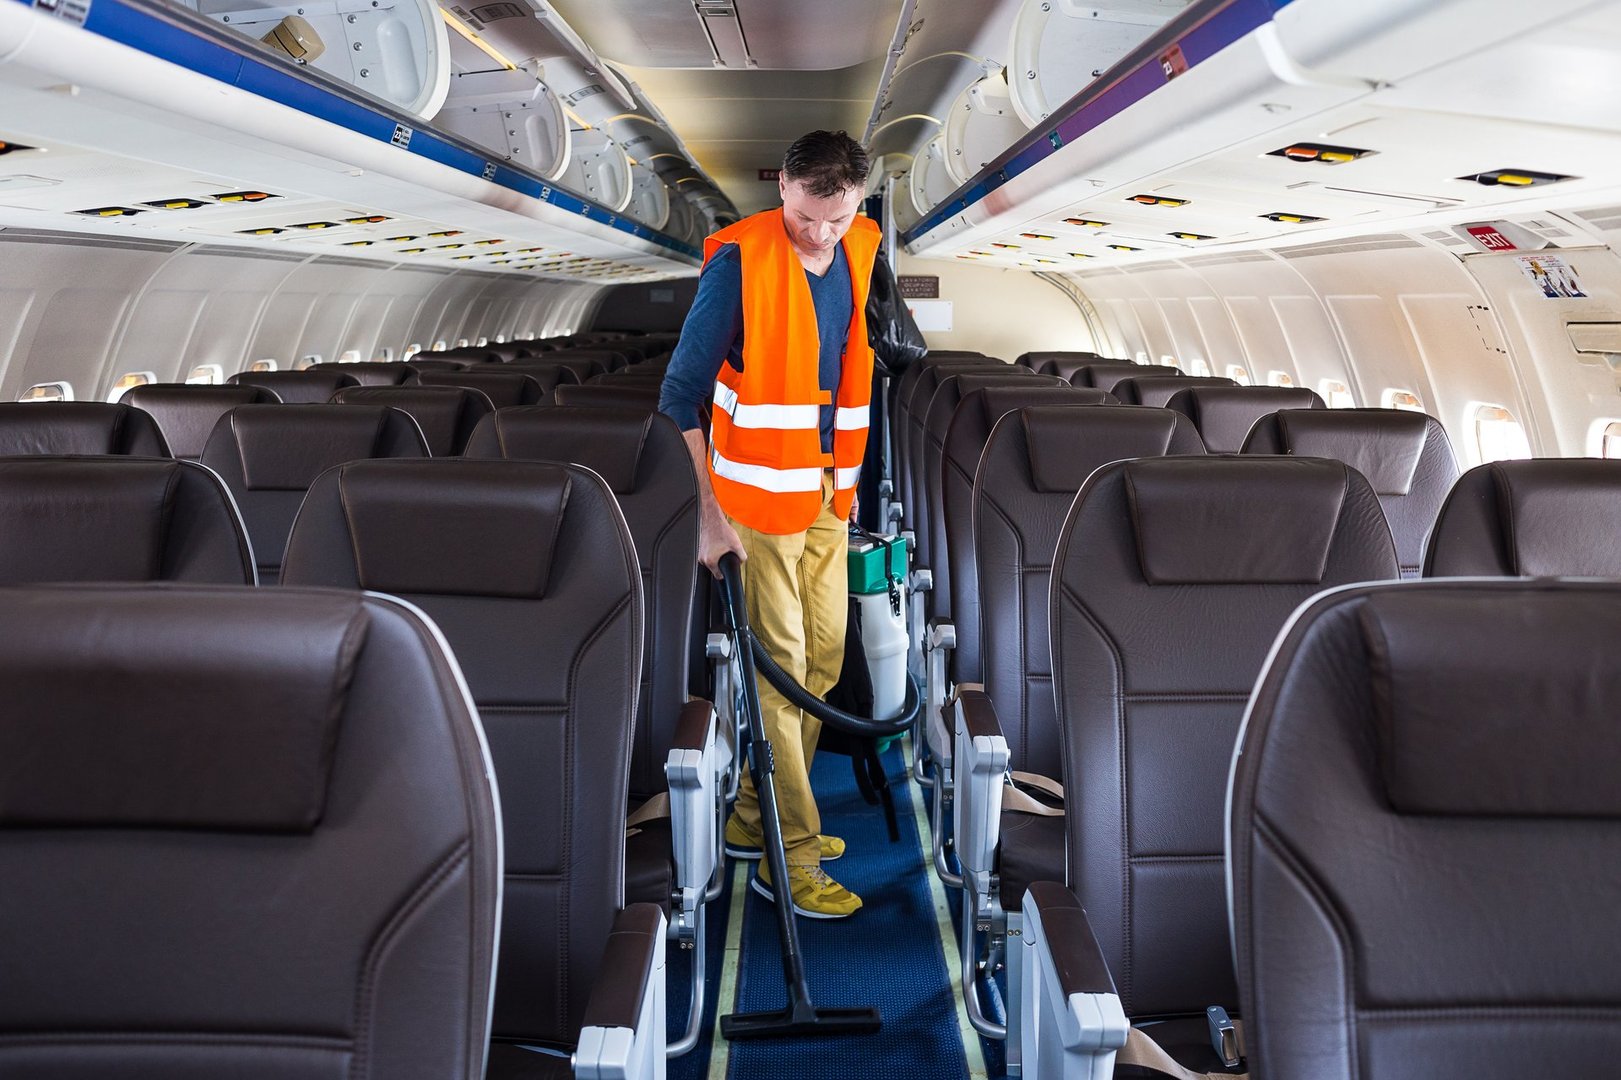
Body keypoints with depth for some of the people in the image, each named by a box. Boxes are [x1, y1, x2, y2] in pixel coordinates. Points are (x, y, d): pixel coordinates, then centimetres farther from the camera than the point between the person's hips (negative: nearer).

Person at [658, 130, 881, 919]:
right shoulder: (740, 261, -16)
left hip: (827, 493, 8)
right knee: (779, 668, -3)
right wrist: (708, 515, -18)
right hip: (758, 491, -7)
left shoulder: (858, 255, 5)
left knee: (823, 658, 14)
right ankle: (790, 858, 9)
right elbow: (681, 394, -14)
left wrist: (849, 482, 15)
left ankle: (755, 820, 29)